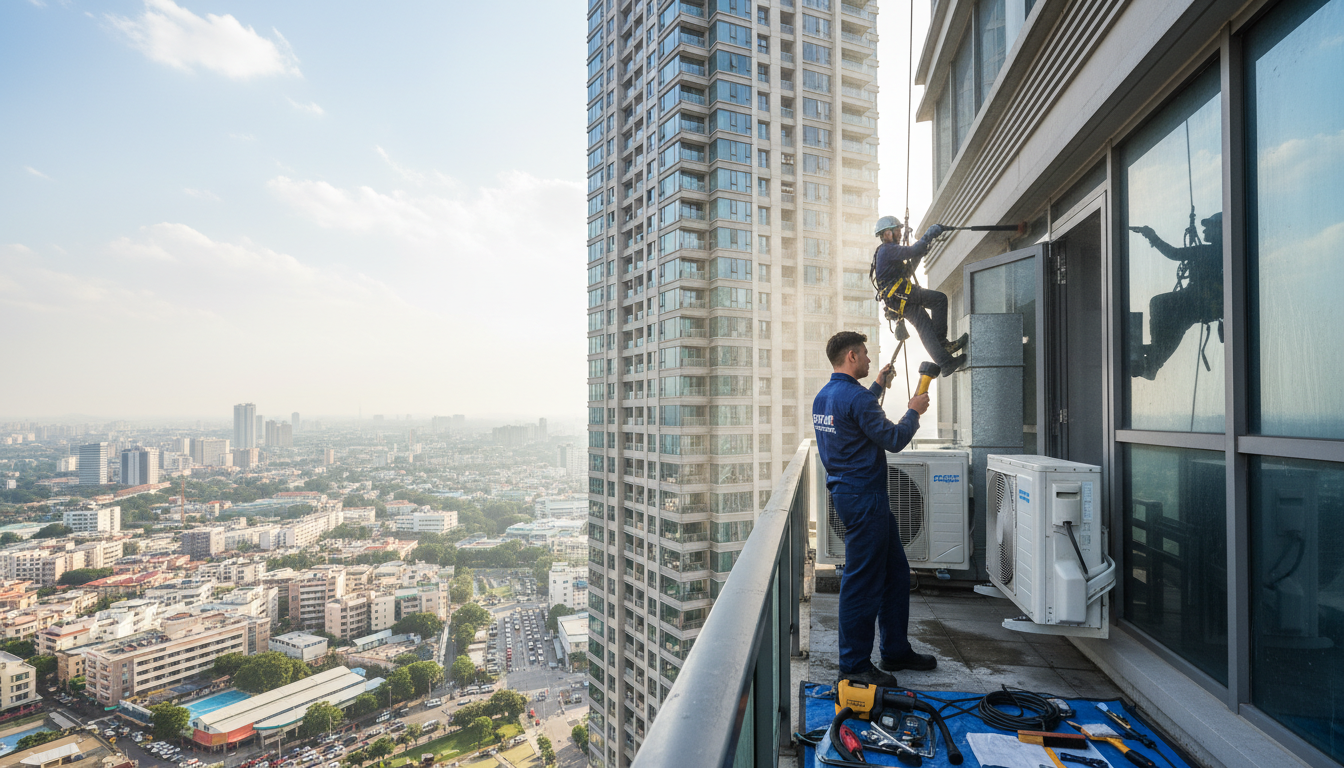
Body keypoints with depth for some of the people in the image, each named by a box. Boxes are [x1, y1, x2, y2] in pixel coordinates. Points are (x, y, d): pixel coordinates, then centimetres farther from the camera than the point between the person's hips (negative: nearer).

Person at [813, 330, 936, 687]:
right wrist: (914, 411, 1)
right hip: (863, 497, -11)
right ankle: (854, 665, 10)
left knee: (895, 571, 19)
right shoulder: (855, 396, -18)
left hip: (849, 492, 11)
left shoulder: (825, 396, 12)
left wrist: (877, 386, 37)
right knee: (862, 581, -1)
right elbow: (893, 439, -16)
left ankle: (896, 651, 30)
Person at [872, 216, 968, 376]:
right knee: (940, 299, -15)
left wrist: (919, 255, 22)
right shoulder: (888, 249, -3)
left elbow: (907, 272, 32)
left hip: (900, 301, 10)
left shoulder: (884, 252, 30)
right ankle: (941, 341, -14)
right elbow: (912, 251, -18)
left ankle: (946, 364, -1)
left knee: (926, 330, 3)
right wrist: (928, 235, -7)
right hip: (900, 295, -10)